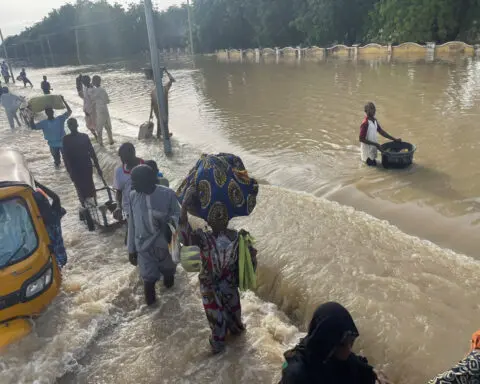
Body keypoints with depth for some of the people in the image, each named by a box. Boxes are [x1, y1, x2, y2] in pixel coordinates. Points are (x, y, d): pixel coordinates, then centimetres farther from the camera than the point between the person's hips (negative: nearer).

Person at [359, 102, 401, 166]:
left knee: (373, 163, 14)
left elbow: (381, 132, 13)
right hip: (367, 149, -8)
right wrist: (375, 144, -21)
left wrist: (394, 139, 12)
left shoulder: (375, 121, 2)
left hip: (373, 148, 8)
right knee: (371, 164, 0)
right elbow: (361, 139, -23)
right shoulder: (365, 123, -24)